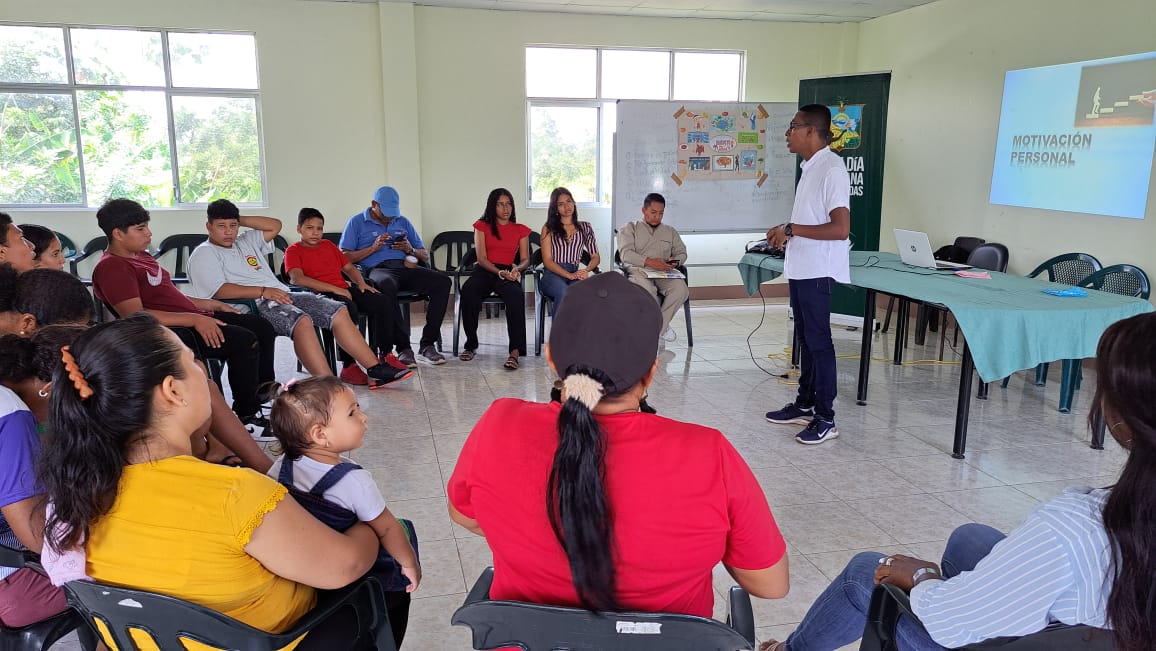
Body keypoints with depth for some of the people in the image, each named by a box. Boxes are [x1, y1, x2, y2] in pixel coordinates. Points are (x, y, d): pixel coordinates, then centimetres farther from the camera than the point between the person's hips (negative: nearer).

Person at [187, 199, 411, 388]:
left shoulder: (245, 242, 27)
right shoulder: (204, 254, 4)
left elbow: (275, 225, 23)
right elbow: (219, 291, -12)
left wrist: (240, 219, 17)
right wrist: (263, 291, -18)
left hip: (282, 295, 9)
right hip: (252, 305, -8)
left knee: (339, 312, -5)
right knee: (301, 320, -37)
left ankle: (376, 370, -5)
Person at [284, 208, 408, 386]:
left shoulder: (329, 245, 27)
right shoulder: (294, 250, 5)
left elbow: (349, 267, 30)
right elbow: (297, 279, -12)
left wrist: (361, 283, 7)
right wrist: (334, 289, -18)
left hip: (345, 289, 7)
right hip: (320, 294, -7)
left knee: (384, 304, -15)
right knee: (349, 309, -38)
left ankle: (385, 354, -1)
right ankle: (348, 366, -31)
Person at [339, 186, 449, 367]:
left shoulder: (403, 222, 26)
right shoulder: (356, 222, 14)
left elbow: (425, 256, 25)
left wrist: (411, 250, 3)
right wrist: (373, 248, -5)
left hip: (404, 267, 4)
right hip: (377, 269, -4)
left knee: (442, 281, -25)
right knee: (387, 285, -43)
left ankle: (427, 344, -22)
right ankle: (403, 348, -37)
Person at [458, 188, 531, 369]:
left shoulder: (521, 230, 17)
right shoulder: (482, 226, 14)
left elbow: (525, 259, 12)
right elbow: (482, 258, 3)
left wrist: (516, 269, -13)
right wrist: (500, 272, -15)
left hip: (508, 273, 0)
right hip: (484, 271, 0)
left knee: (516, 295, -37)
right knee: (468, 290, -36)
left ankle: (515, 351, -42)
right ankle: (471, 345, -21)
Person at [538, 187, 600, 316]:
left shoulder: (585, 227, 20)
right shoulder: (548, 229, 13)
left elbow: (596, 257, 16)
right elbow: (547, 261, 4)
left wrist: (586, 270, -8)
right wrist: (569, 275, -12)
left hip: (575, 274, 2)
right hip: (553, 274, -2)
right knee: (564, 292, -39)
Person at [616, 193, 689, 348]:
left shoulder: (670, 232, 29)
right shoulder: (629, 229, 15)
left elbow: (681, 252, 22)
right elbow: (626, 253, -2)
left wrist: (675, 262, -6)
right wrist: (650, 262, -19)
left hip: (664, 273, 3)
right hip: (638, 271, -3)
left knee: (681, 289, -31)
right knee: (647, 290, -40)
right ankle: (663, 326, -17)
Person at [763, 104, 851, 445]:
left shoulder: (831, 169, -16)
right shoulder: (811, 168, 13)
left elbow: (840, 228, -23)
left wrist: (791, 229, -20)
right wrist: (786, 233, 9)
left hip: (817, 270, -10)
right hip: (800, 267, 10)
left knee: (818, 342, -3)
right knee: (805, 339, 16)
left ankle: (825, 418, 6)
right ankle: (805, 404, 27)